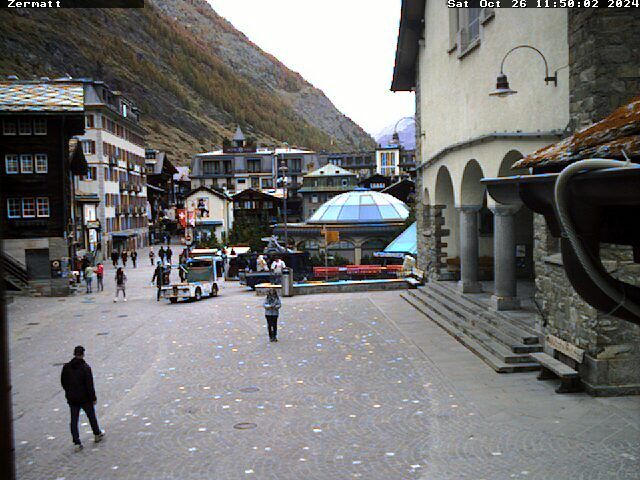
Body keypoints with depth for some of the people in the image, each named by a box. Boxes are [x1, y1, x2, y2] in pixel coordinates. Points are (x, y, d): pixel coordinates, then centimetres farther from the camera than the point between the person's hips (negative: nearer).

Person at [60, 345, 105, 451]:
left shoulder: (66, 367, -4)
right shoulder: (85, 368, -19)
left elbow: (63, 382, 6)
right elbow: (89, 385, -18)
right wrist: (93, 398, -7)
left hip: (72, 399, 3)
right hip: (85, 398, -3)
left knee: (74, 420, 8)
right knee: (91, 416, 17)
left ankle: (77, 443, 8)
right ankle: (97, 435, 34)